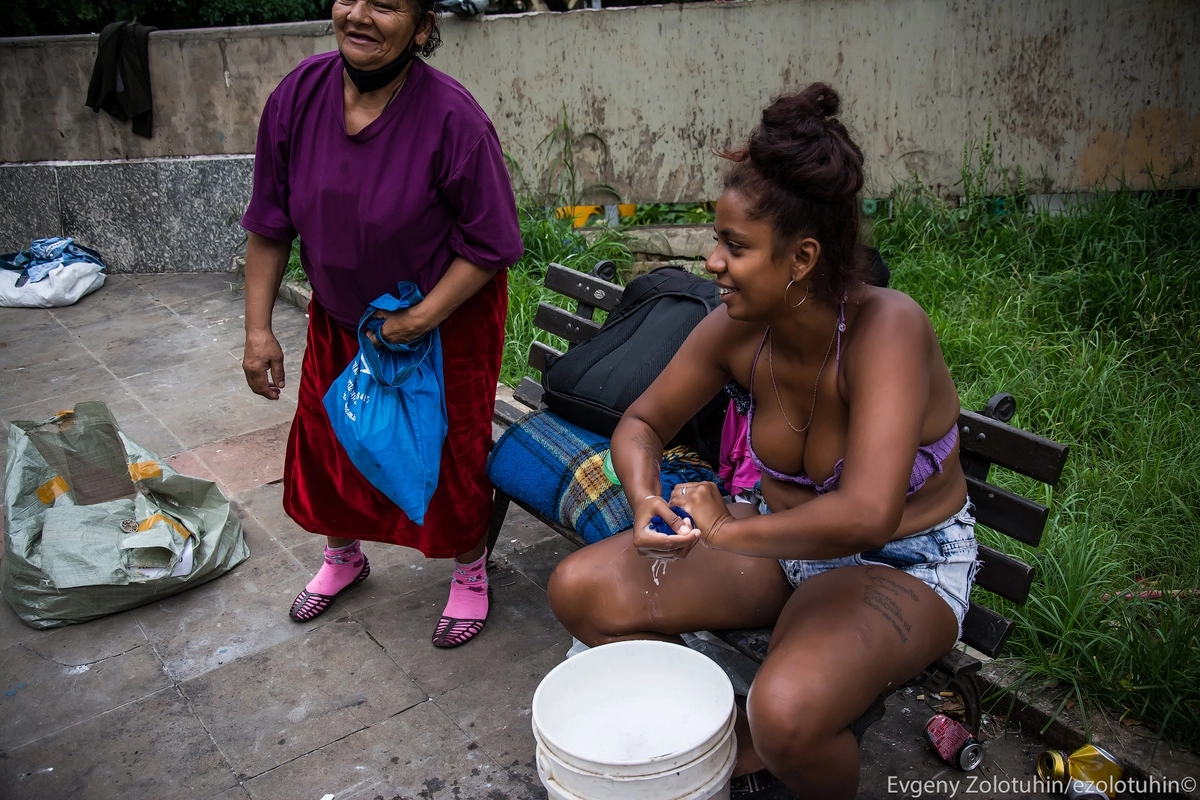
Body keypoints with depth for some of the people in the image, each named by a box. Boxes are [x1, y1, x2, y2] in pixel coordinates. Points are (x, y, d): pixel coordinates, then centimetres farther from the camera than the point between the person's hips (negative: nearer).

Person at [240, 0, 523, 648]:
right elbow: (269, 224, -5)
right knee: (326, 437, 15)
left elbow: (489, 245, -20)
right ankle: (342, 555, 44)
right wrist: (258, 329, -6)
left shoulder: (452, 117, -27)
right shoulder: (299, 95, -13)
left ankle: (470, 573, 31)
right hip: (340, 315, 5)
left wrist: (420, 320, -25)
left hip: (447, 316, -5)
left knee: (452, 449, 4)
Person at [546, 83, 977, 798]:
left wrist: (726, 529, -27)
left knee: (788, 711, -36)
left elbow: (866, 516, -40)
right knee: (582, 591, -7)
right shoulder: (738, 329, -13)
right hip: (785, 540, 6)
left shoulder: (886, 327, -29)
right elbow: (642, 424, 1)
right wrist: (648, 505, -21)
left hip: (904, 564, -6)